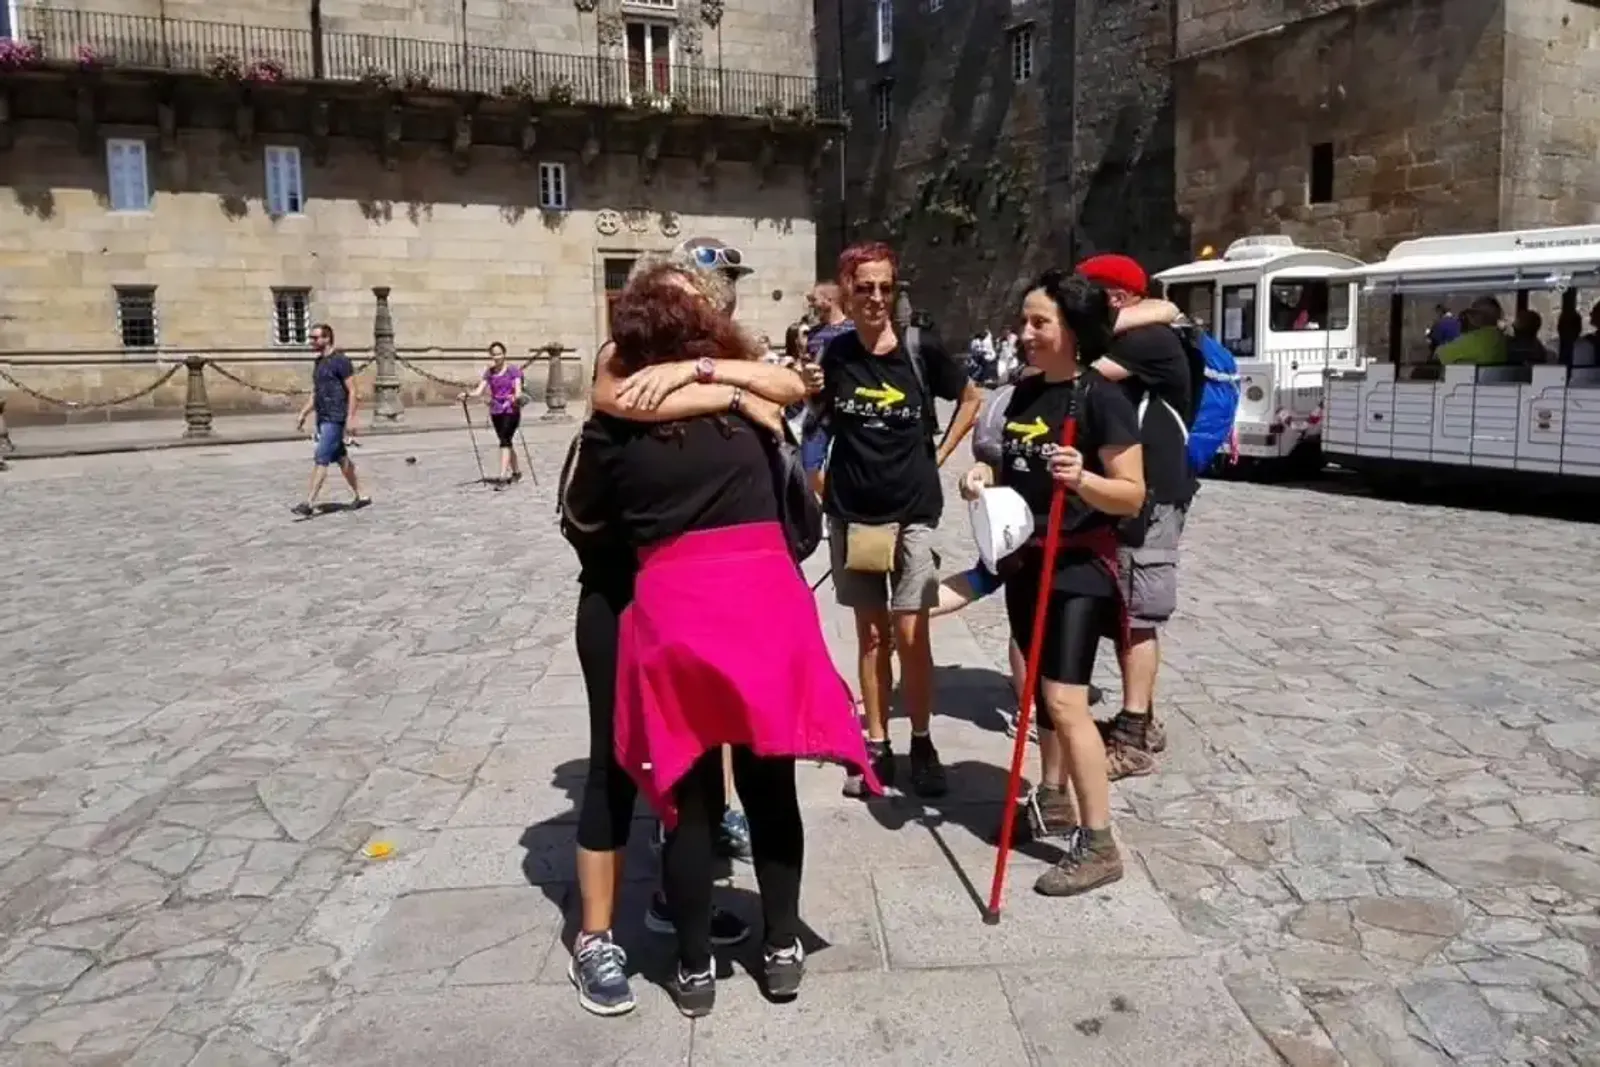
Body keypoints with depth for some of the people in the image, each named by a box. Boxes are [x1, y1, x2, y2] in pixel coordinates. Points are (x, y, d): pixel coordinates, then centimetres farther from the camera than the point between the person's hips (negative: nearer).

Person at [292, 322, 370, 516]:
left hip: (335, 419, -9)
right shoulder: (318, 362, 14)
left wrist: (351, 418, -20)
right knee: (341, 459, 14)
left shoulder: (340, 361, -12)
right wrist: (303, 414, 16)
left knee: (320, 459, -12)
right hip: (322, 418, 9)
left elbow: (352, 391, -14)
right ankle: (360, 496, 24)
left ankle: (309, 503, -13)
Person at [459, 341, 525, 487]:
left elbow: (518, 390, -13)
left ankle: (503, 477, -21)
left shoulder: (513, 370, -5)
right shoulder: (489, 372, 8)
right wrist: (467, 395, -16)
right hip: (495, 411, 6)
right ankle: (517, 472, 31)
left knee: (505, 441, -17)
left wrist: (516, 397, -36)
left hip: (511, 410, -6)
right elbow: (479, 390, 3)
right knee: (506, 442, 14)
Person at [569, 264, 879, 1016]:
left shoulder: (615, 425, 1)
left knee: (688, 796, 12)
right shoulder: (746, 404, 7)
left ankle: (694, 968, 24)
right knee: (770, 787, 15)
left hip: (674, 611, -1)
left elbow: (584, 514, 10)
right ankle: (782, 949, 28)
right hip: (766, 602, 2)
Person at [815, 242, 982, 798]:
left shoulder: (921, 349, -6)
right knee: (871, 633, 10)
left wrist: (939, 454, 4)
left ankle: (922, 744, 14)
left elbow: (972, 398, 9)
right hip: (851, 510, 2)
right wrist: (806, 394, -5)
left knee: (910, 633, -3)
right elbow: (817, 418, 14)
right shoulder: (835, 353, -1)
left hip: (913, 509, -2)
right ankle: (876, 745, 20)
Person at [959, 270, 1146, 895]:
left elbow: (1133, 495, -16)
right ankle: (1053, 796, 36)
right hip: (1027, 560, 8)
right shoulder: (1024, 393, 8)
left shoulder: (1102, 399, -14)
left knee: (1065, 700, -12)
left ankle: (1099, 846, -4)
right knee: (1043, 690, 18)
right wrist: (986, 477, 1)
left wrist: (1081, 477, -33)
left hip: (1079, 566, -8)